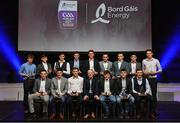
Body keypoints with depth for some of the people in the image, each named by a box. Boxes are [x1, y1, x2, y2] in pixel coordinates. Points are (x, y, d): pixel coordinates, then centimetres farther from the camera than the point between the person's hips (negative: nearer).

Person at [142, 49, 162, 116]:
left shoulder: (156, 61, 2)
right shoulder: (144, 61, 7)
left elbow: (160, 69, 4)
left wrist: (155, 72, -13)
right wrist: (144, 72, -6)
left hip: (153, 79, -1)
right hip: (146, 78, 1)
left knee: (154, 94, 1)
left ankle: (154, 109, 8)